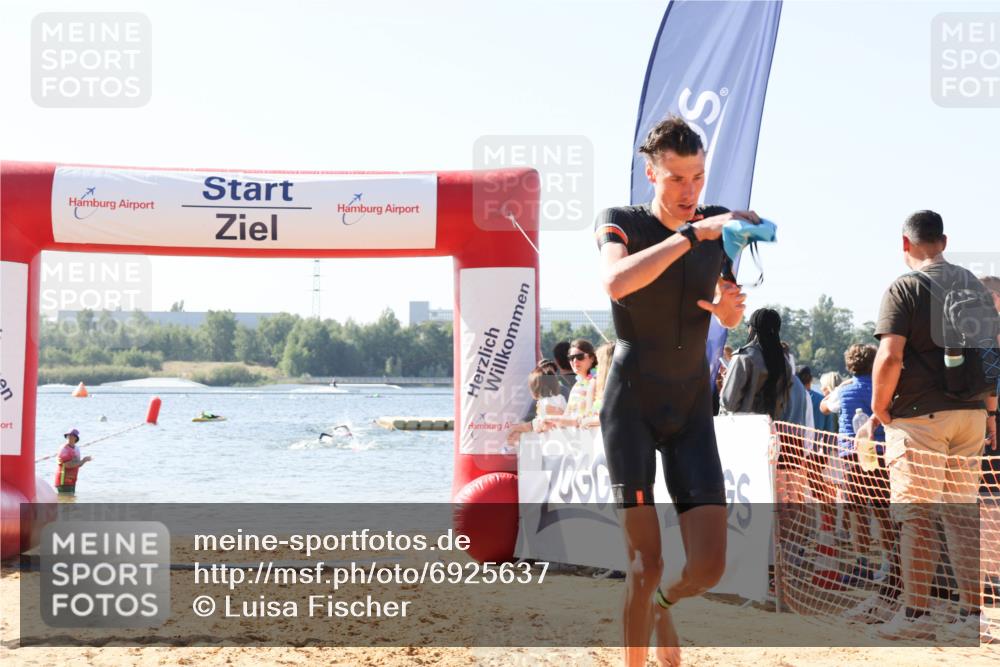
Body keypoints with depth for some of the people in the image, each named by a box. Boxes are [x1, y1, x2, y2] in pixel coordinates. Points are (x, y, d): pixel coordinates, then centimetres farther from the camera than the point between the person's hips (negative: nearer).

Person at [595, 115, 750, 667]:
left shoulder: (717, 227, 6)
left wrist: (729, 308, -4)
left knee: (709, 564, -3)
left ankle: (663, 606, 31)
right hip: (631, 404, -4)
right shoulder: (621, 223, -7)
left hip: (692, 407, 4)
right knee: (646, 563, -10)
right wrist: (690, 234, -33)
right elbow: (616, 282, -32)